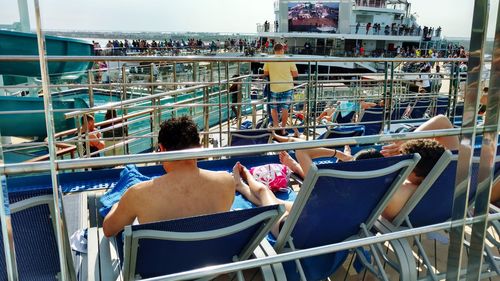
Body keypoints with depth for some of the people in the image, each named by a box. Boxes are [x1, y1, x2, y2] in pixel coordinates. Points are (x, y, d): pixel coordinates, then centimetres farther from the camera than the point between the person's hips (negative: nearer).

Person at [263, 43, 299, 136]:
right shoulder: (289, 59, -4)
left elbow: (265, 73, 4)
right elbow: (295, 74, -2)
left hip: (274, 87, 0)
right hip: (287, 87, 0)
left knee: (273, 107, 15)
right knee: (285, 108, 7)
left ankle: (275, 124, 0)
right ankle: (283, 129, 11)